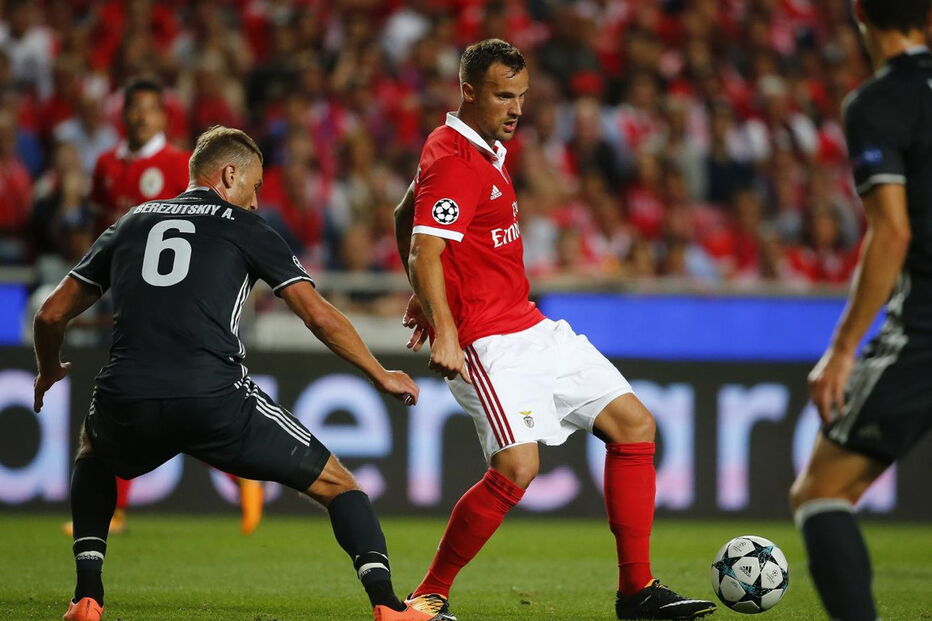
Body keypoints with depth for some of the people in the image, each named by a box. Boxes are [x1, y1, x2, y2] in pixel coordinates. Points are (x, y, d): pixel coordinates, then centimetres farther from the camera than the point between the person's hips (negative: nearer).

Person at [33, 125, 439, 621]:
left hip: (125, 403, 3)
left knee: (94, 452, 39)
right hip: (215, 402, -3)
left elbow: (52, 314, 26)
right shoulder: (244, 228, 14)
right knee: (336, 484, 13)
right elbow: (319, 316, 8)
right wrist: (381, 376, 20)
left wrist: (48, 371, 47)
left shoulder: (131, 224, 23)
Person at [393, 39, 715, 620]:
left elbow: (407, 215, 29)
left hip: (532, 328, 11)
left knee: (634, 424, 5)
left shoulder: (487, 151, 16)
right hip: (489, 343, -11)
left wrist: (424, 298, 31)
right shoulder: (453, 160, -15)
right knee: (517, 468, -23)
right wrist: (445, 331, -36)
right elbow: (425, 253, -25)